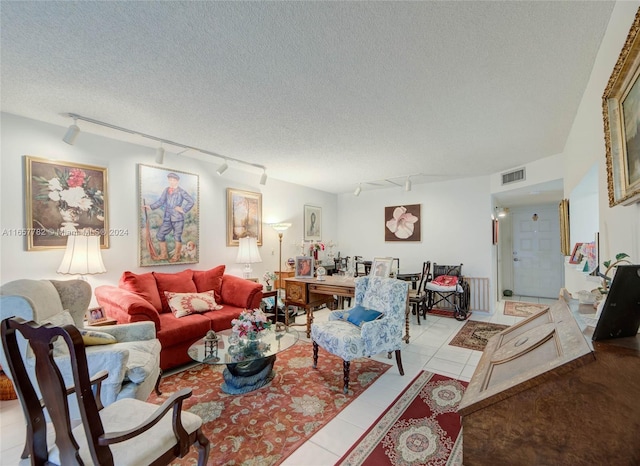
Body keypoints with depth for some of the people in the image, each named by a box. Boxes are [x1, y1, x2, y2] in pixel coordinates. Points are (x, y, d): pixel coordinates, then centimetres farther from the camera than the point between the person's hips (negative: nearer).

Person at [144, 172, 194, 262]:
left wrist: (184, 210, -10)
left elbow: (191, 201, -8)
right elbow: (160, 201, 8)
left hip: (178, 219, -6)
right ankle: (164, 254, 22)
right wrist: (151, 206, -4)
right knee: (160, 235, 7)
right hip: (167, 219, 6)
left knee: (177, 237, 2)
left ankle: (176, 256, 16)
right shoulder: (166, 190, 11)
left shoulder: (181, 191, -4)